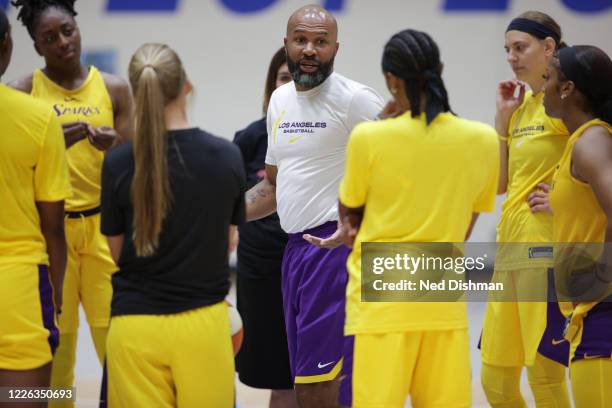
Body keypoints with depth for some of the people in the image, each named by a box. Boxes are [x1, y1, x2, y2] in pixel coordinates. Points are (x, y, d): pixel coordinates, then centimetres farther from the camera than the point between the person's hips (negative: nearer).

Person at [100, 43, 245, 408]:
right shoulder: (227, 157, -5)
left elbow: (116, 251, 2)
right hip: (203, 323, 1)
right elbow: (227, 242, 8)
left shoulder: (118, 164, -9)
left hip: (136, 325, -1)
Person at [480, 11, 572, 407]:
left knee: (545, 374, -7)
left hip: (546, 251, -9)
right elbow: (499, 183, 14)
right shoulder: (522, 105, 16)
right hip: (510, 251, 9)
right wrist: (503, 115, 9)